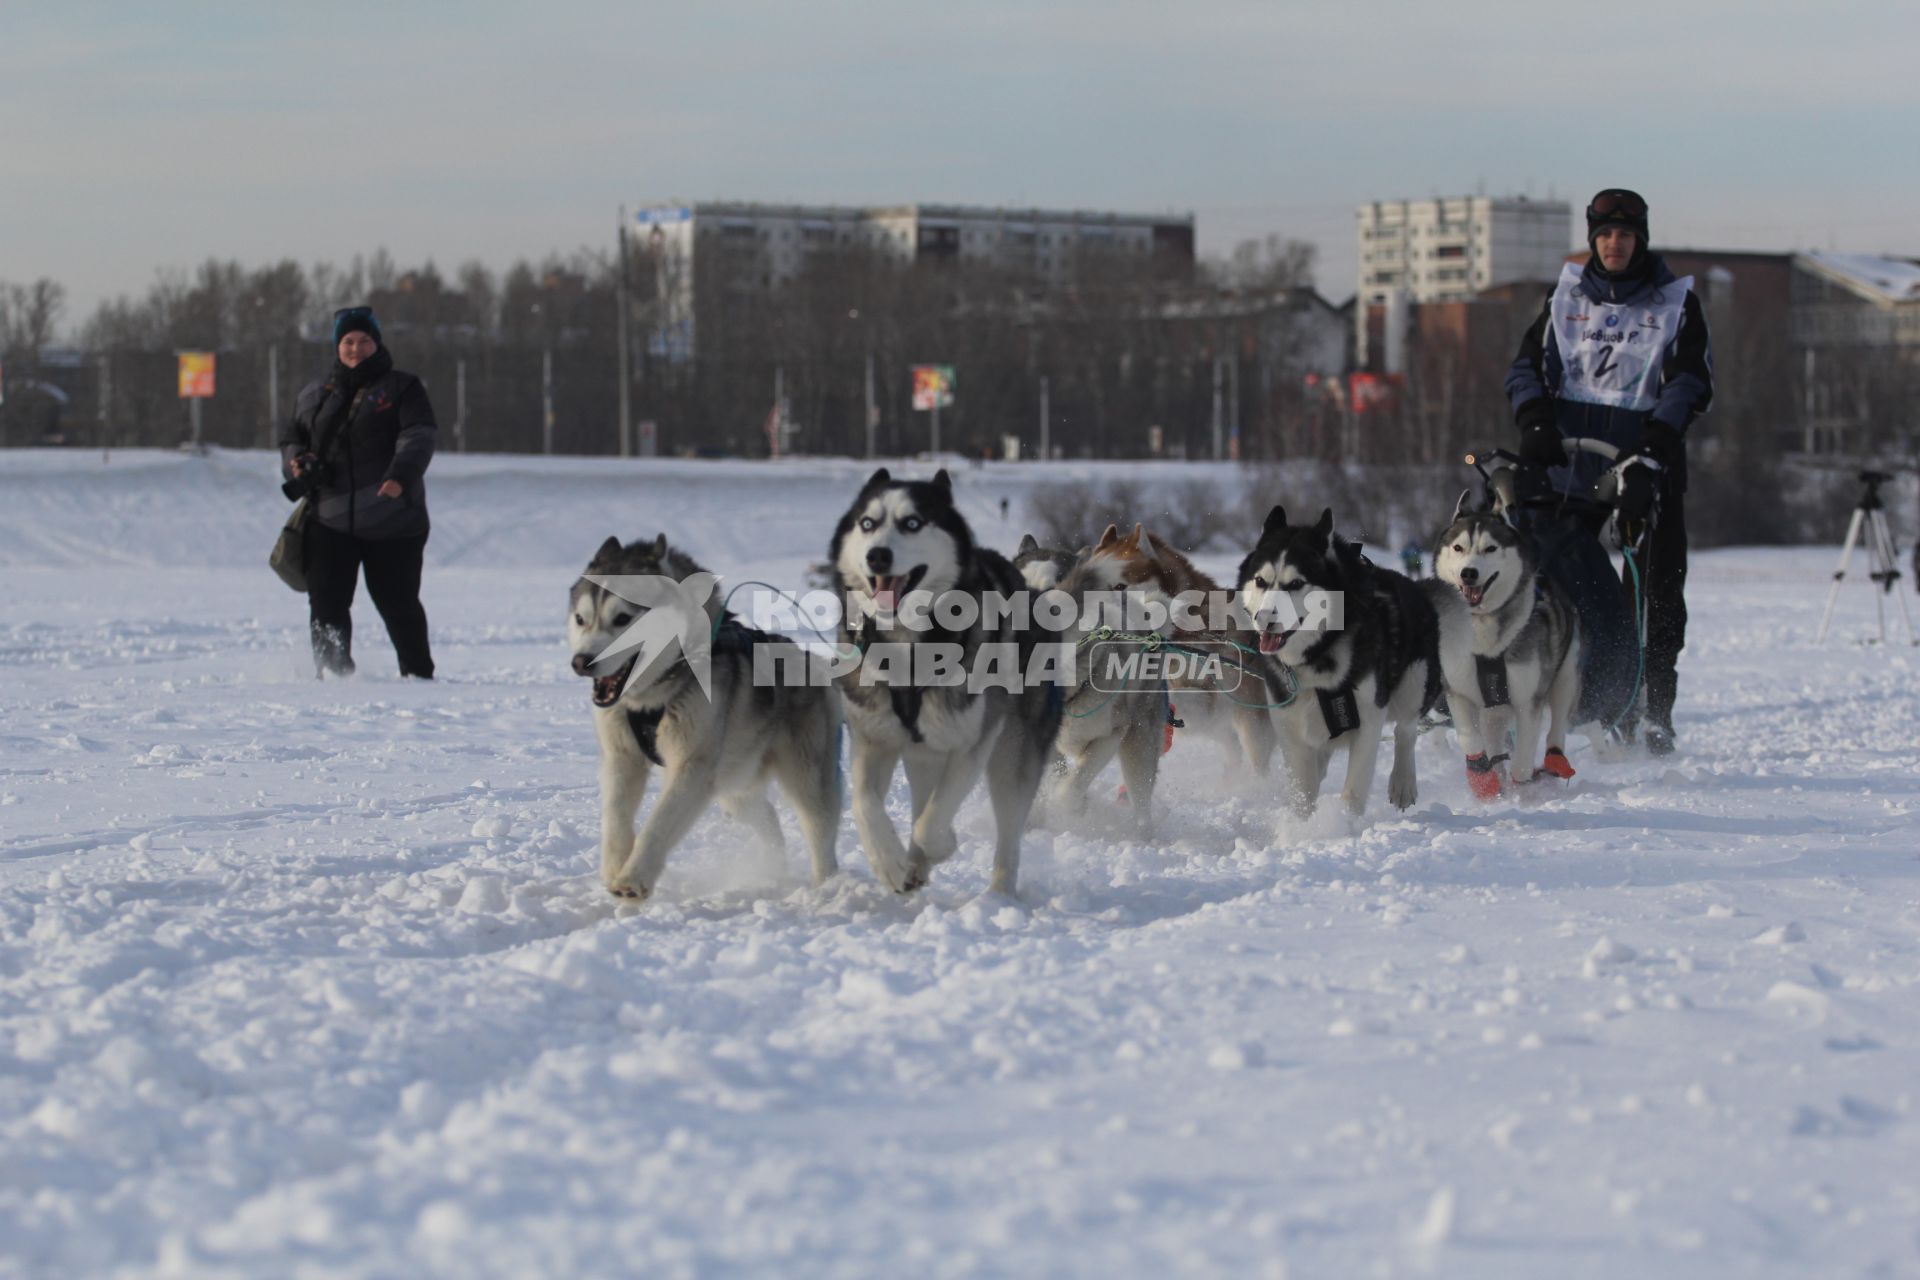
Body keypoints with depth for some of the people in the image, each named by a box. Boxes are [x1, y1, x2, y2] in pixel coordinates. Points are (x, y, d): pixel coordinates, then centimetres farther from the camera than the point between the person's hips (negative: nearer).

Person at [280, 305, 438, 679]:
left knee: (399, 603, 4)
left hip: (392, 520, -3)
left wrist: (400, 477, -28)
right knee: (326, 603, -6)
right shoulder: (315, 395, 16)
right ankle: (333, 672, 0)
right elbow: (292, 440, 25)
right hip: (330, 520, 3)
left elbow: (417, 438, -9)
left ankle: (418, 673, 18)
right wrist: (296, 461, -1)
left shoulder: (402, 389, 4)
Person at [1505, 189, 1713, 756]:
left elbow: (1694, 379, -1)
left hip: (1646, 459, -1)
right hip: (1569, 457, 1)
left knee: (1656, 591, -3)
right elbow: (1527, 367, 10)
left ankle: (1653, 713, 3)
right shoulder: (1566, 297, 14)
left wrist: (1661, 431, -19)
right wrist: (1535, 422, -10)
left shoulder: (1675, 301, 8)